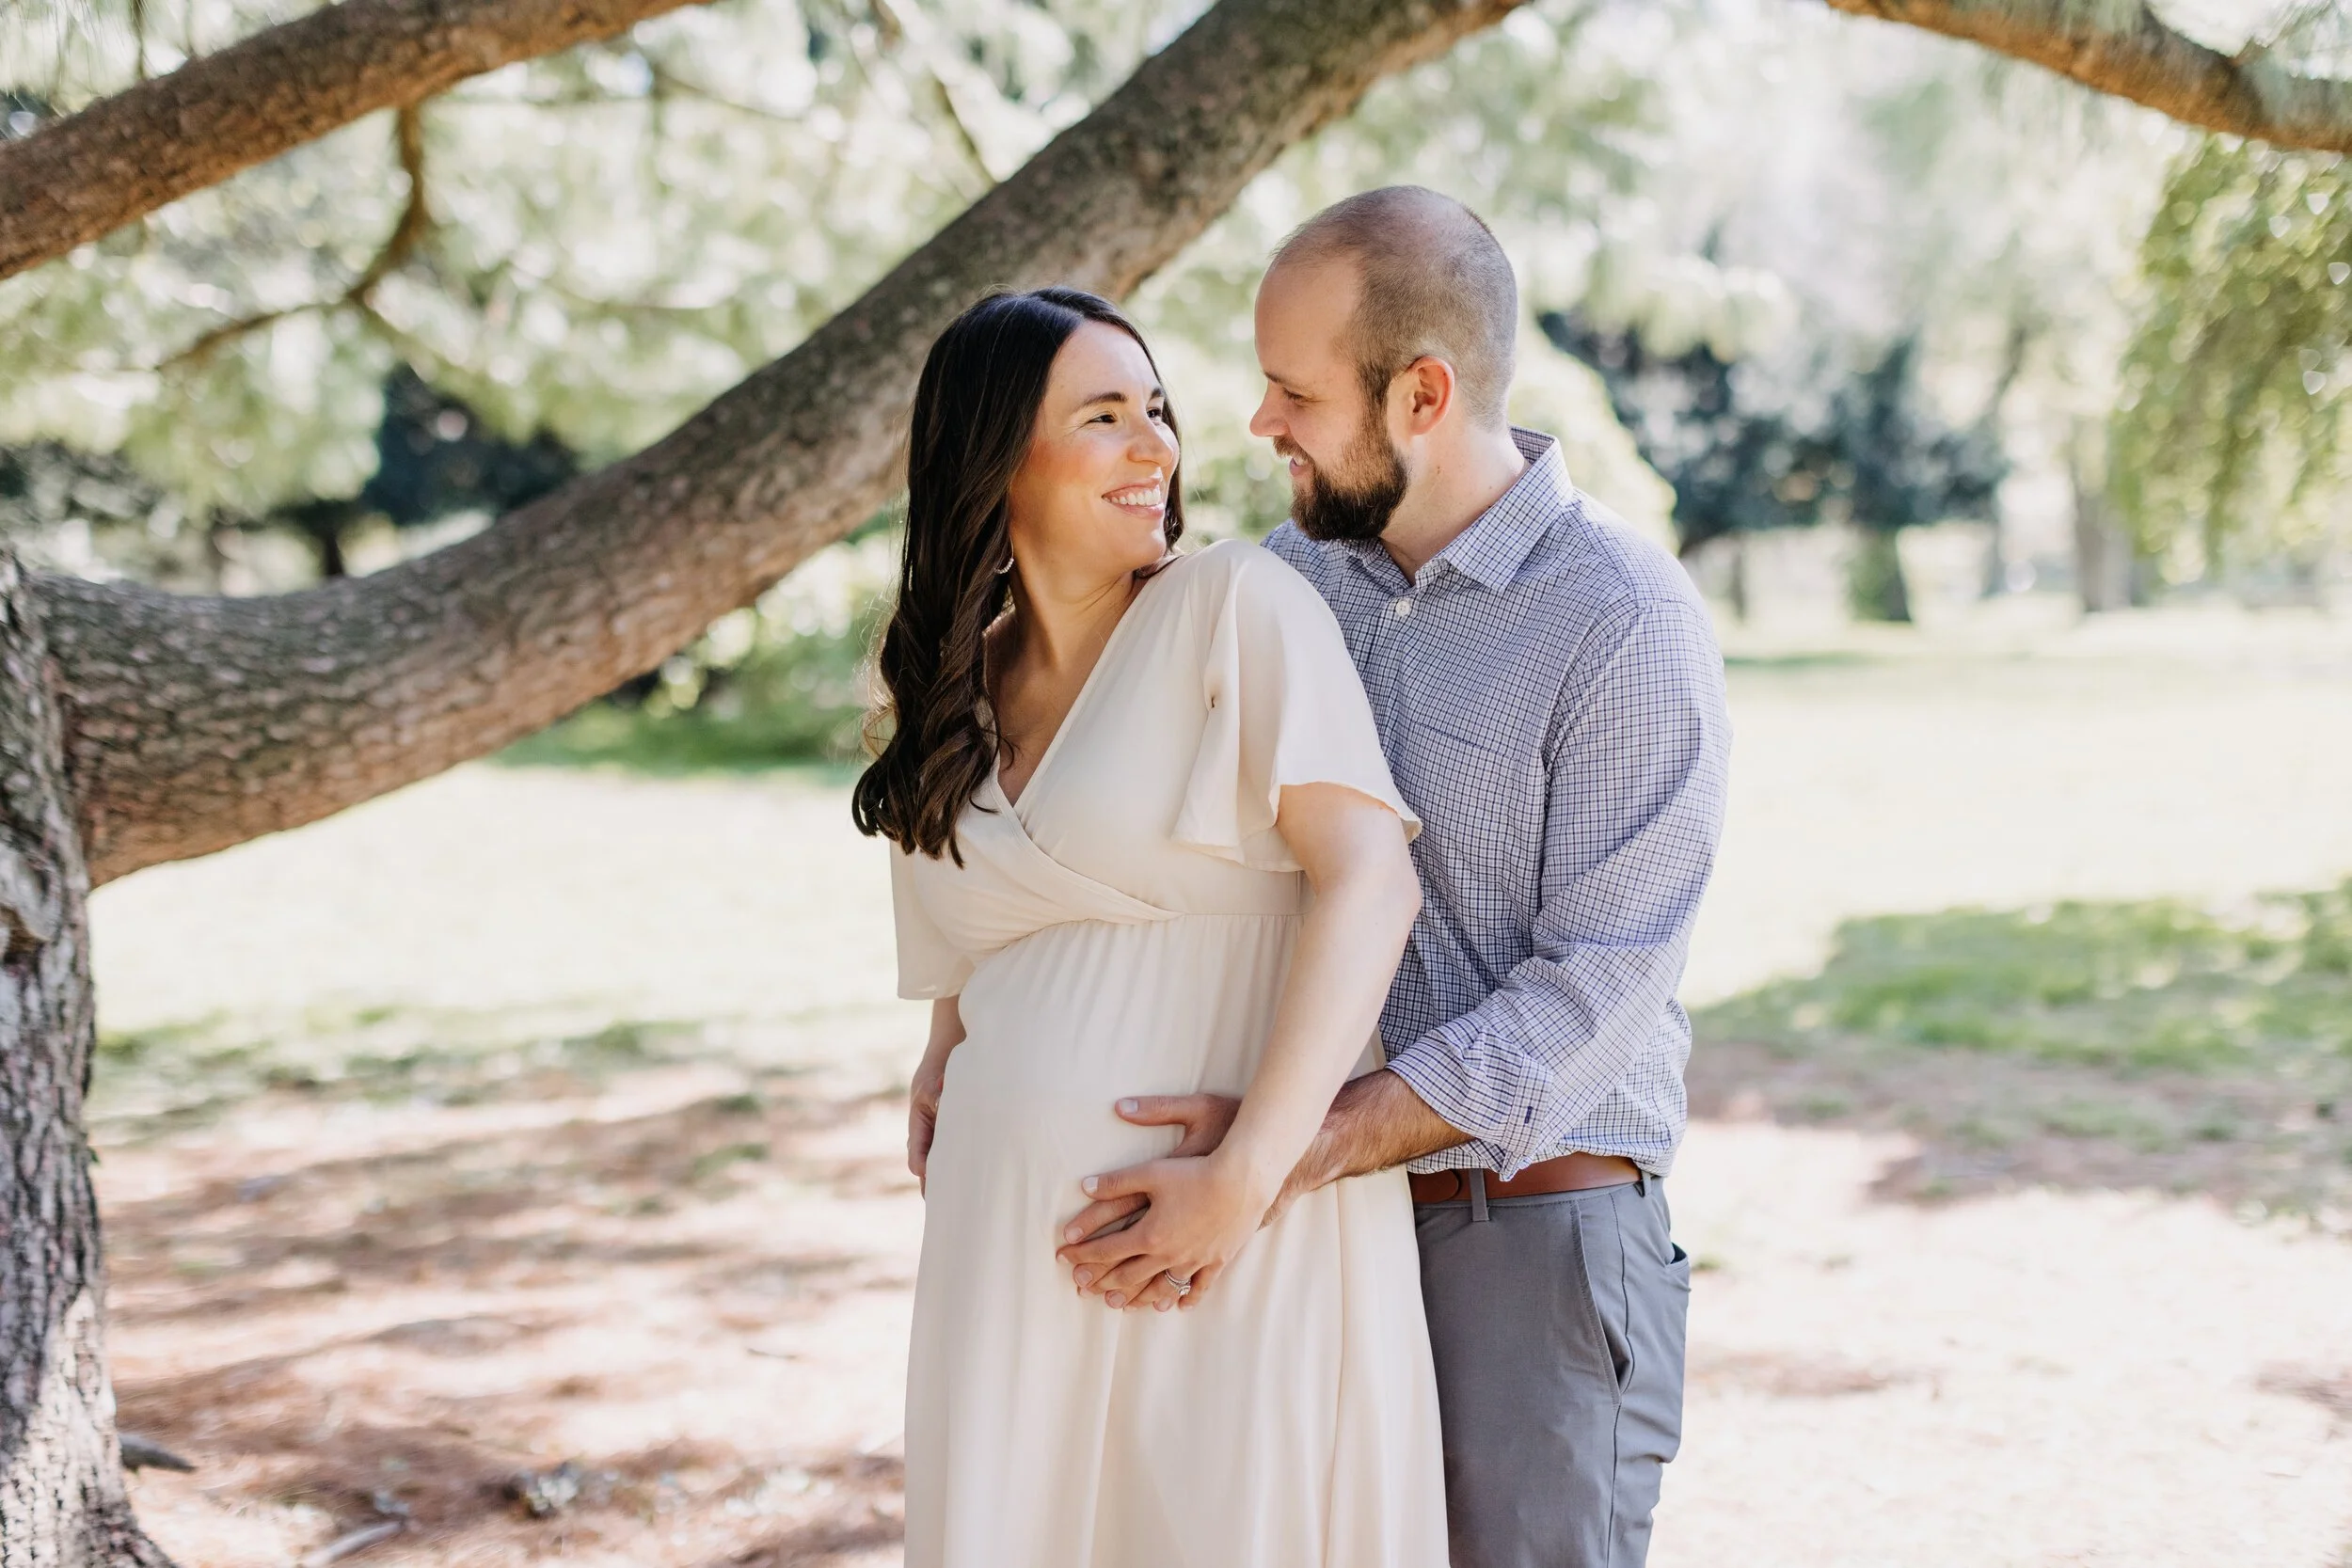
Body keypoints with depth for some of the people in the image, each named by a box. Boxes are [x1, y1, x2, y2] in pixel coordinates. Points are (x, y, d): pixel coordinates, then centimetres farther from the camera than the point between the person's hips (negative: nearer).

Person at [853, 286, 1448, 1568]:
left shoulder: (1239, 607, -4)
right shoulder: (949, 700, 13)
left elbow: (1370, 878, -14)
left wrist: (1246, 1174, -21)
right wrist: (940, 1073, 5)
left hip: (1243, 1236, -5)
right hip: (1011, 1238, 5)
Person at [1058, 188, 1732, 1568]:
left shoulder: (1632, 627, -14)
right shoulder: (1297, 569, 5)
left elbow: (1592, 995, -19)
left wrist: (1298, 1150, -25)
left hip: (1530, 1233, -5)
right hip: (1318, 1232, 5)